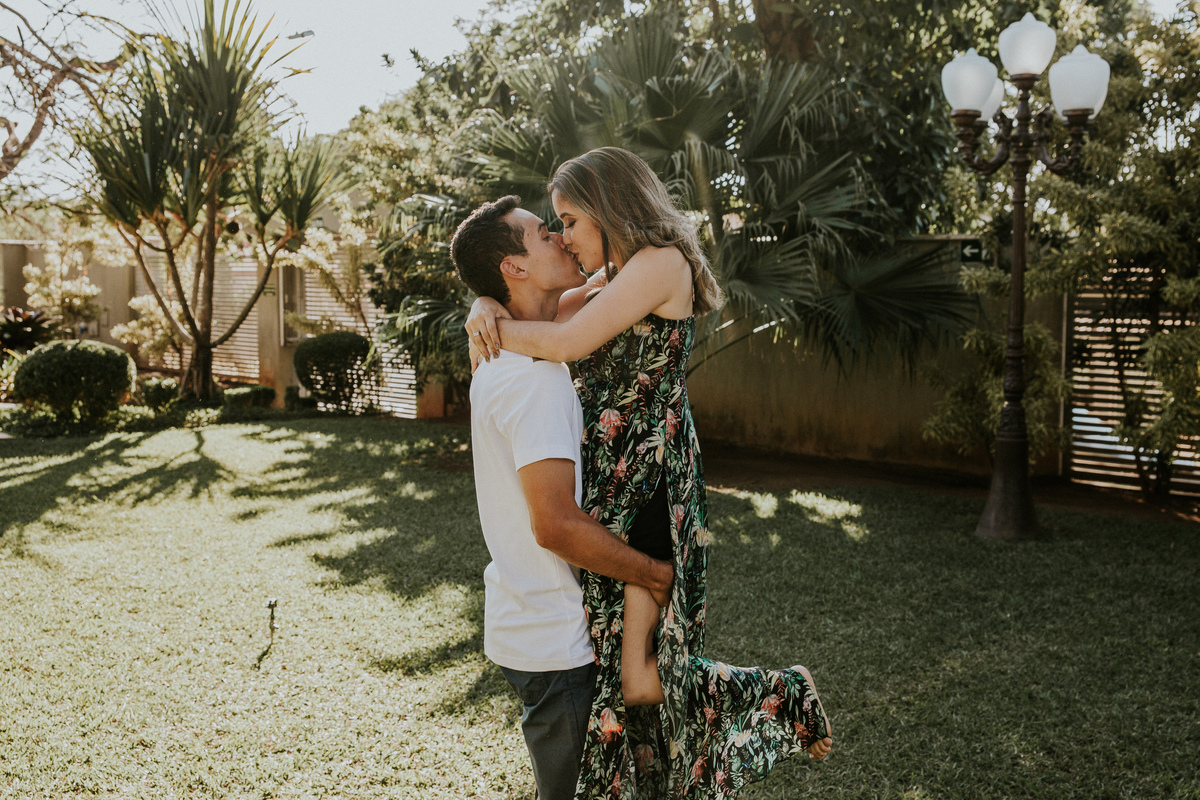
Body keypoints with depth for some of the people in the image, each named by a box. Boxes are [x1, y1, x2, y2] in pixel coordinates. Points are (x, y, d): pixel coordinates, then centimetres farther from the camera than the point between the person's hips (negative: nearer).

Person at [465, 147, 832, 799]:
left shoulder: (662, 262, -11)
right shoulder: (611, 280, 18)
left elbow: (566, 342, -20)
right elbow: (539, 309, 19)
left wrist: (495, 327, -6)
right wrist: (486, 307, -3)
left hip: (647, 479, -9)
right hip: (608, 476, 9)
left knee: (638, 679, -6)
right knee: (610, 652, 12)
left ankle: (777, 696, 15)